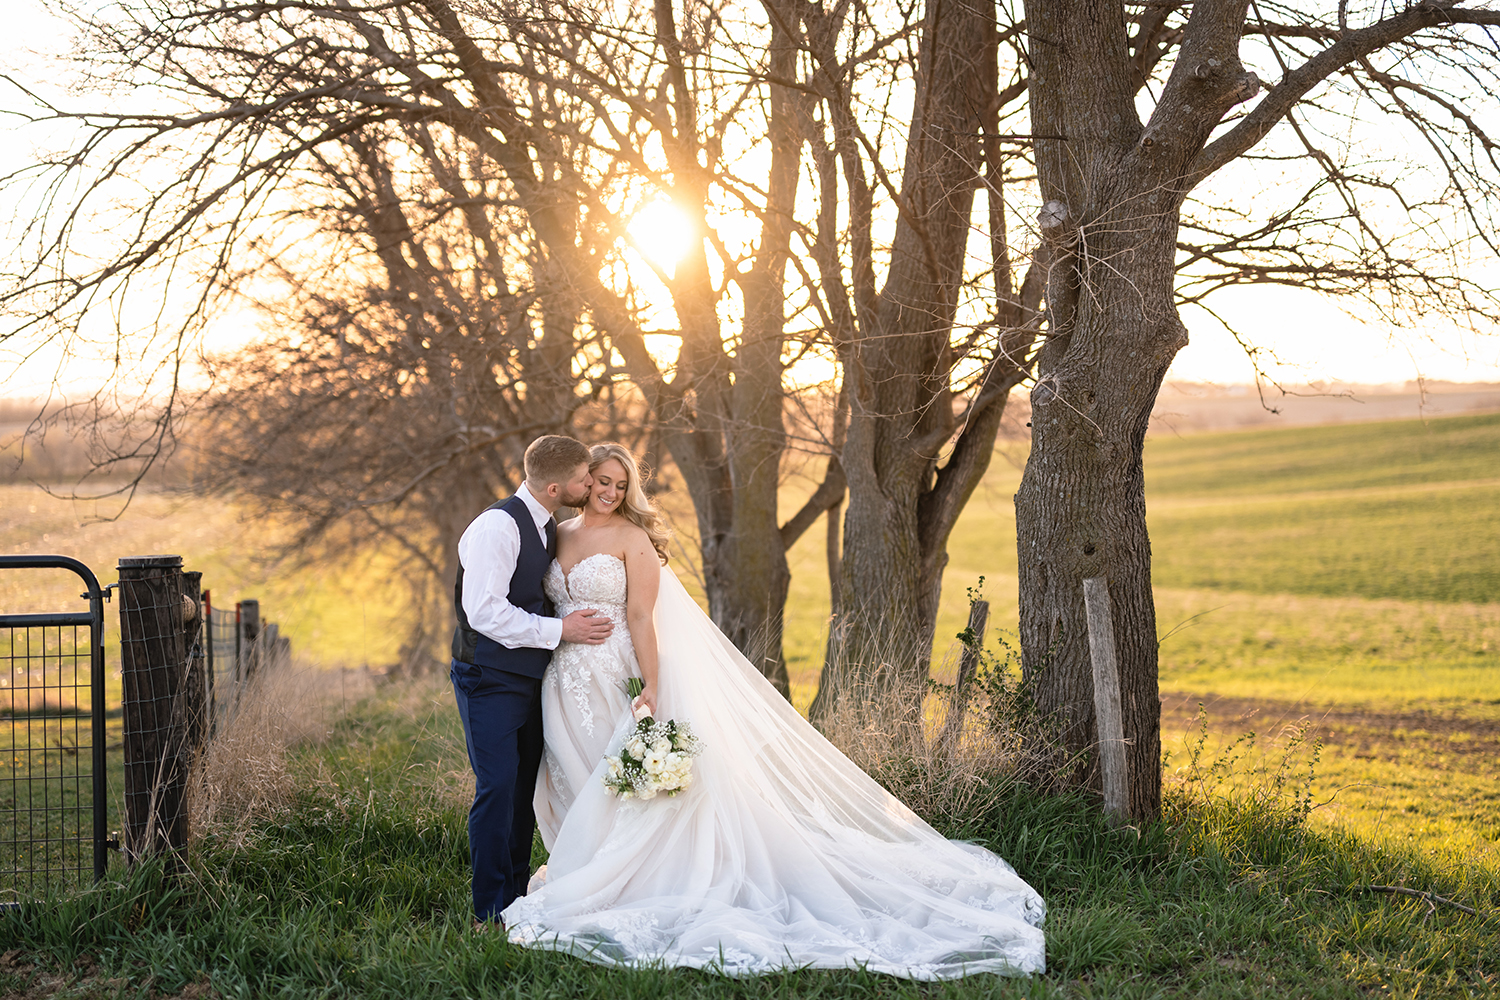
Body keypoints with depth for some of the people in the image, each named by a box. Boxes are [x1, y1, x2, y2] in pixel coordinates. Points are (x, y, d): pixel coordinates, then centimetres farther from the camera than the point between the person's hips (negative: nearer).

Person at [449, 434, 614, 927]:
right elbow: (484, 610, -24)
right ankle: (490, 914, -2)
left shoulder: (547, 528, 13)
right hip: (491, 678, -9)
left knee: (525, 791, 11)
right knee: (497, 789, -10)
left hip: (530, 678, 9)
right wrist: (559, 629, -19)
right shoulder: (497, 526, -17)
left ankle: (515, 901, 20)